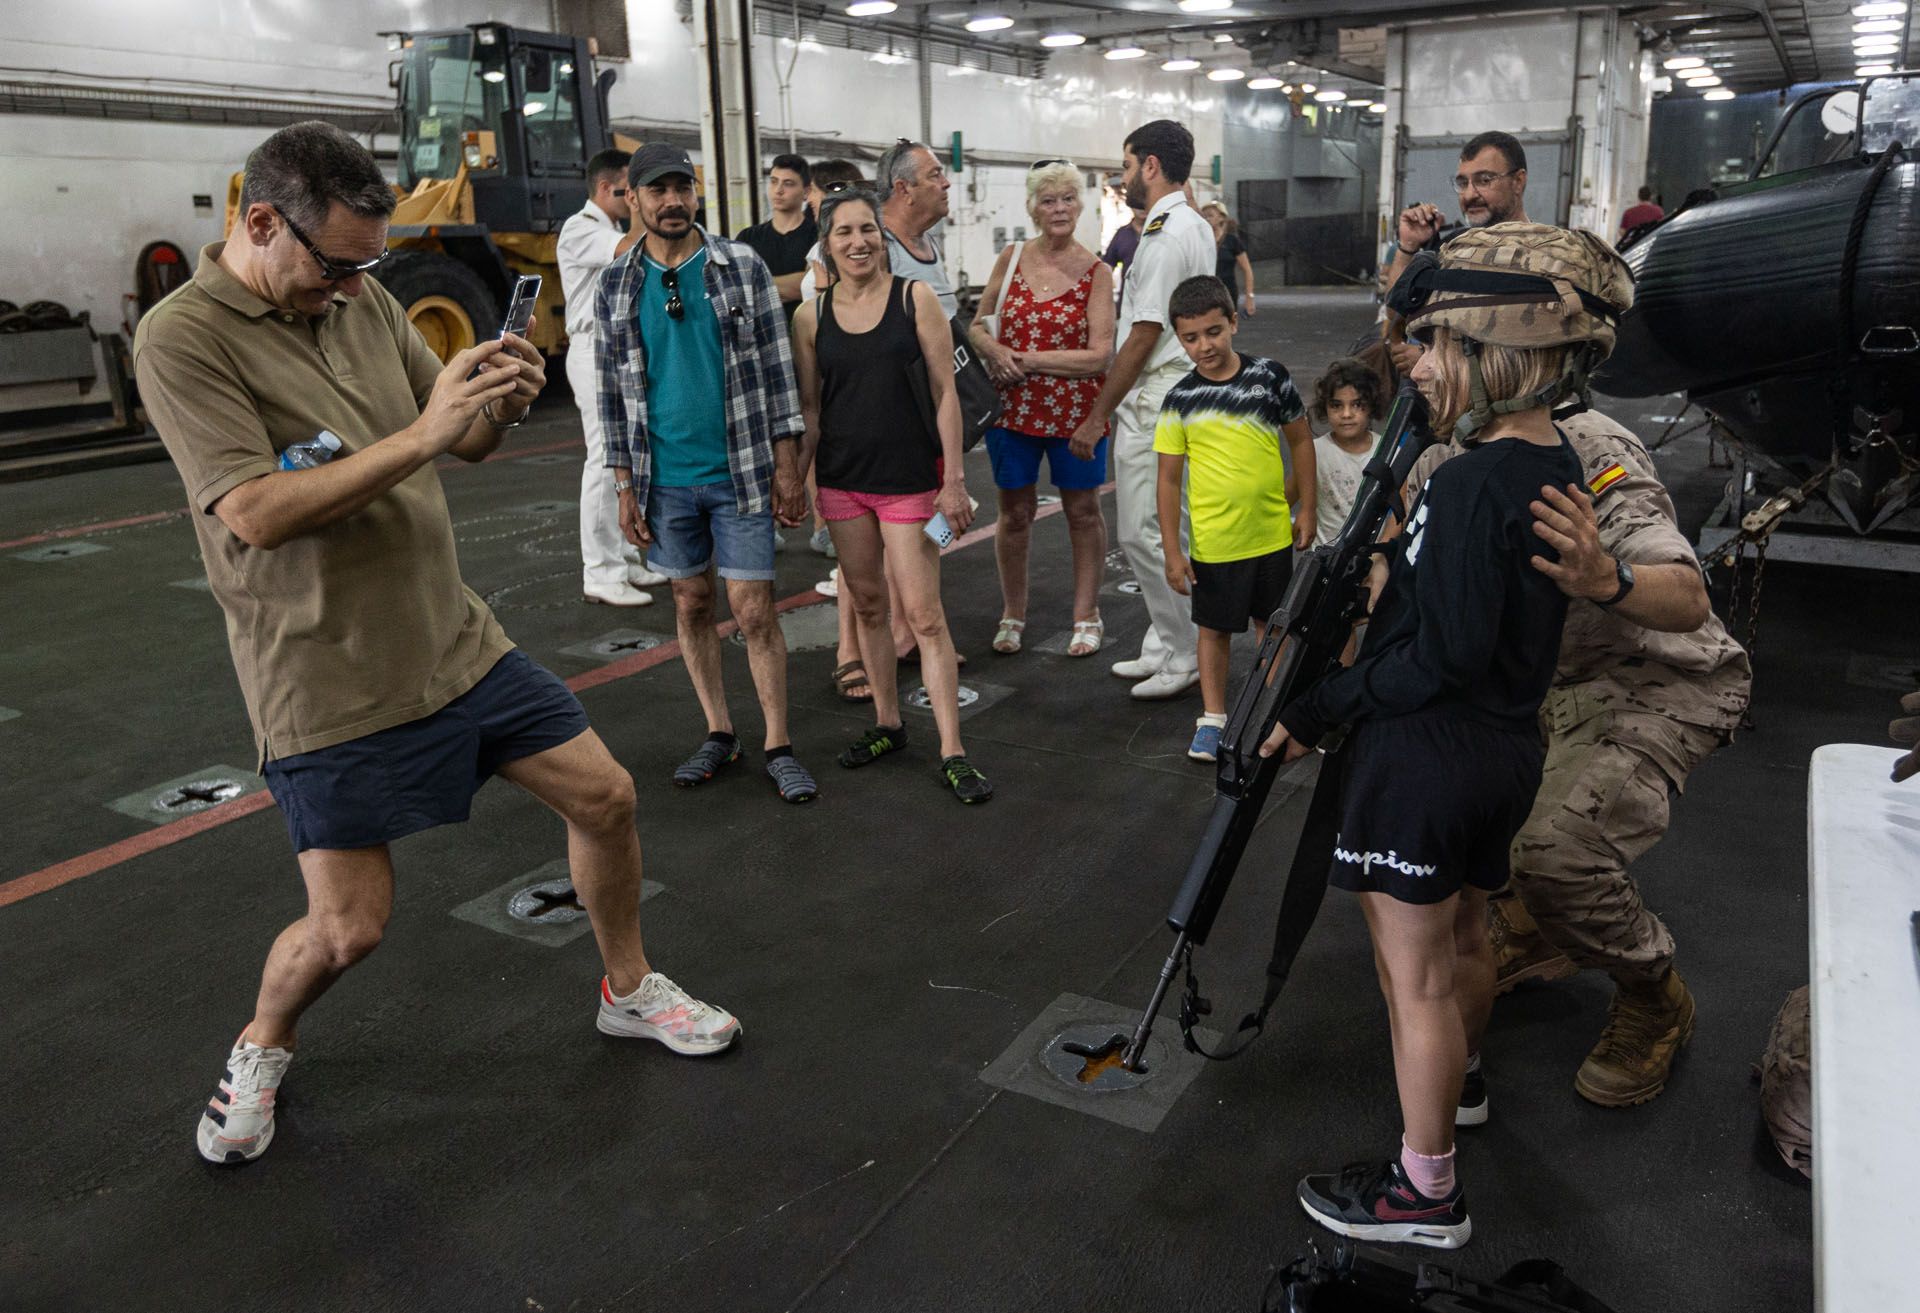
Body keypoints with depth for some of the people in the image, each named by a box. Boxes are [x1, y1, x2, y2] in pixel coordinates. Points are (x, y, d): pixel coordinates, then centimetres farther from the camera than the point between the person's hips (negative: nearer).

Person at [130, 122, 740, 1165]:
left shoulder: (363, 300, 5)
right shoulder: (183, 341, -13)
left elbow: (468, 443, 11)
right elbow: (256, 514, -23)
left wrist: (499, 405, -13)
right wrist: (422, 434, -27)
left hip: (456, 641, 6)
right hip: (327, 688, -6)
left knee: (603, 797, 7)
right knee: (348, 927, -1)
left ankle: (630, 990, 31)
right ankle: (261, 1047, 34)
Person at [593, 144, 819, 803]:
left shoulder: (742, 266, -2)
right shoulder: (615, 287, 4)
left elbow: (777, 367, -1)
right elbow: (613, 393, 7)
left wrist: (786, 464, -6)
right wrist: (624, 485, 3)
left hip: (740, 474, -2)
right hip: (665, 479, 3)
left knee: (754, 612, -2)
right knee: (691, 606, 11)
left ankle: (778, 747, 10)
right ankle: (719, 733, 26)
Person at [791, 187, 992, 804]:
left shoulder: (915, 297, -4)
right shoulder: (811, 317, 3)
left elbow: (944, 393, -4)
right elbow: (809, 409, 10)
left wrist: (954, 480, -8)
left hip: (910, 477, -3)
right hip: (842, 480, 3)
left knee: (924, 615, -5)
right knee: (867, 604, 12)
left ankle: (952, 752, 1)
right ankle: (887, 723, 28)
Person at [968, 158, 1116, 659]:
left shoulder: (1096, 273, -6)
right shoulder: (1011, 258, 3)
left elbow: (1100, 356, -13)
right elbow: (978, 324, 11)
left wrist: (1029, 359, -15)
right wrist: (996, 351, -11)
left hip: (1075, 407, -2)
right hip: (1012, 406, 2)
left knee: (1083, 510, 9)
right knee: (1014, 512, 10)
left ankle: (1086, 614, 23)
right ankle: (1012, 613, 25)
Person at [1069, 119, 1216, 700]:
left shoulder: (1166, 234, -15)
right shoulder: (1196, 227, 17)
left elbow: (1142, 338, -18)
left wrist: (1096, 416, -12)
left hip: (1155, 400, -11)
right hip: (1178, 387, 11)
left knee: (1143, 533, -6)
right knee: (1151, 529, 15)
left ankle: (1187, 657, 3)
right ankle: (1166, 646, 24)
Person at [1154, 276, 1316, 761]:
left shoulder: (1270, 375, -5)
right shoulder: (1180, 399, -7)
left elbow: (1301, 440, 6)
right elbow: (1169, 477, -5)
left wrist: (1306, 508, 5)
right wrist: (1172, 550, -7)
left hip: (1273, 533, 2)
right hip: (1213, 540, -2)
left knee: (1271, 623, 18)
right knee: (1215, 629, 11)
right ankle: (1212, 718, 26)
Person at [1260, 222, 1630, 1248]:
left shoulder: (1471, 483, -24)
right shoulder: (1556, 466, 5)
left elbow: (1446, 653, -26)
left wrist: (1319, 710, -18)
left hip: (1428, 754, -9)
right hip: (1508, 747, 9)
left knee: (1416, 977, 4)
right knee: (1463, 935, 29)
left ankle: (1425, 1191, 19)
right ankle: (1457, 1082, 52)